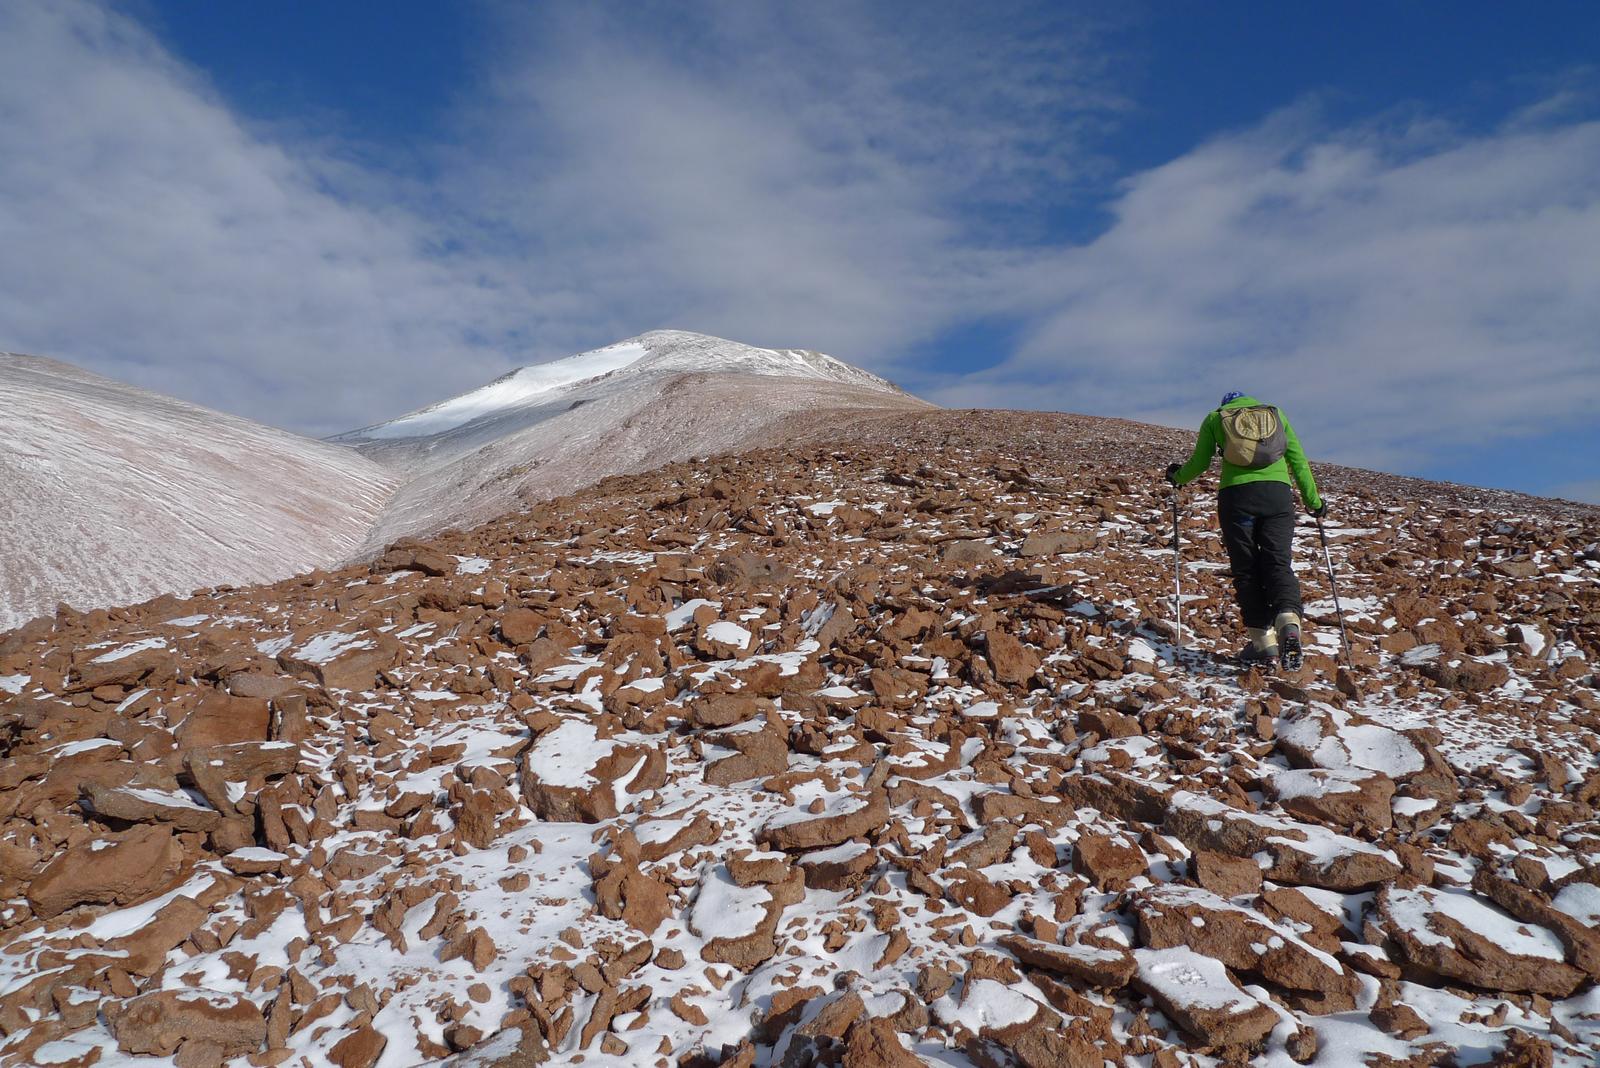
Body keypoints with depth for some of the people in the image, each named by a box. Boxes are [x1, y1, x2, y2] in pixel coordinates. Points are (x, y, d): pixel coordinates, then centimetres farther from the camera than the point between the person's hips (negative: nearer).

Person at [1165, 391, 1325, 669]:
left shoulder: (1215, 418, 17)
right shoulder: (1276, 414, 22)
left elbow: (1199, 463, 13)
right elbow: (1298, 460, 19)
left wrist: (1177, 477, 33)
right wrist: (1313, 501, 26)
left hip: (1236, 493, -1)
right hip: (1277, 492, 1)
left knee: (1246, 569, 5)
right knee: (1278, 564, -1)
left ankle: (1263, 641, 1)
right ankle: (1289, 622, -27)